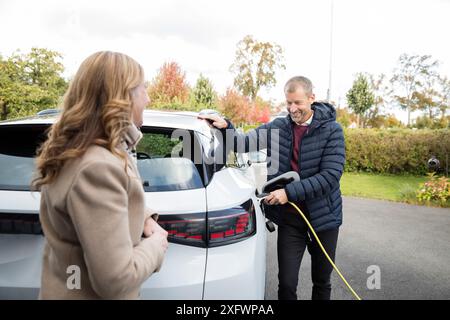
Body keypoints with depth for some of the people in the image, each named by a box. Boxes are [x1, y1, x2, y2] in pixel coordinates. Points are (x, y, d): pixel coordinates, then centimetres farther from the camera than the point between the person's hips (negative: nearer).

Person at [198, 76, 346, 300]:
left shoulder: (331, 130, -9)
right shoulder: (278, 127, 0)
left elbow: (331, 175, -18)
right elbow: (246, 143, -4)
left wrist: (289, 192, -25)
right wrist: (225, 127, -22)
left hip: (323, 216, -1)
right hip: (290, 217, 1)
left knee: (322, 282, 18)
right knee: (286, 283, 3)